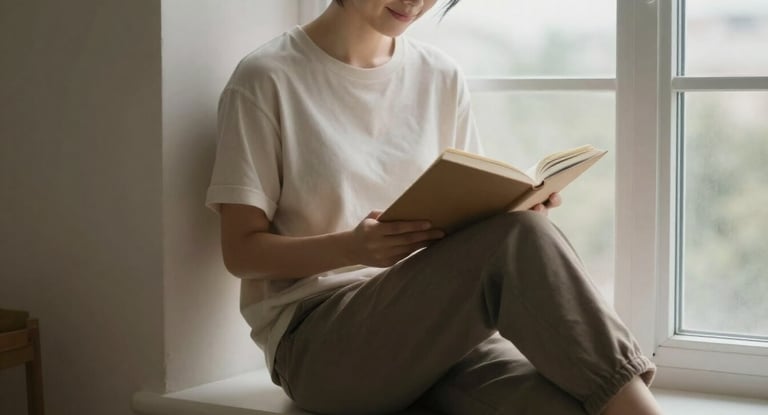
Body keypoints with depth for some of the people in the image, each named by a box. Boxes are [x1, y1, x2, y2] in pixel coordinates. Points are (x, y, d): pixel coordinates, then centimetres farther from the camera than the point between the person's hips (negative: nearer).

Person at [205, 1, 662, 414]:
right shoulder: (268, 79, -3)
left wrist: (519, 211, -8)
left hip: (430, 323, 4)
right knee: (516, 241, -30)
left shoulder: (442, 77, 11)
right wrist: (352, 247, -23)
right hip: (315, 342, -4)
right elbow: (242, 250, -5)